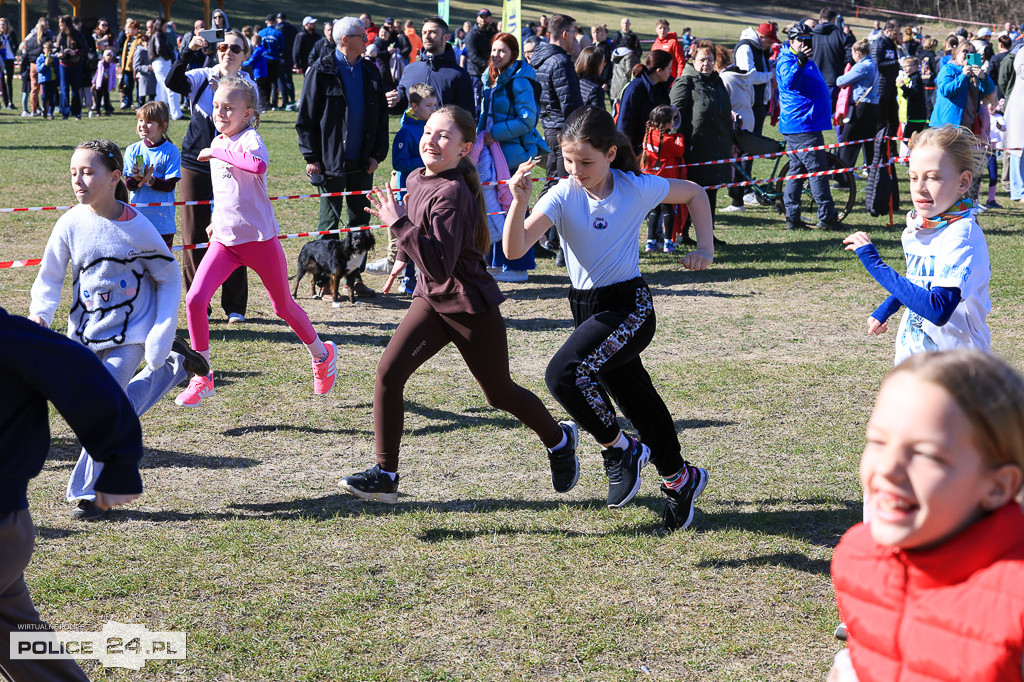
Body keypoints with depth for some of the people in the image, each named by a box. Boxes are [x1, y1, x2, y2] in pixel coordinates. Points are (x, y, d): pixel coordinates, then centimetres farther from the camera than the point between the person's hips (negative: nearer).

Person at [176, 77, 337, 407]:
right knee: (195, 299, -13)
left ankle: (322, 355, 38)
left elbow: (258, 165, -39)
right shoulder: (218, 142, 10)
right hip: (224, 240, 6)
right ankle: (202, 378, -1)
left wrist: (216, 153, -29)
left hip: (259, 239, -6)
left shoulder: (250, 139, -13)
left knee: (283, 306, 11)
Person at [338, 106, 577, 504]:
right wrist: (403, 256, 29)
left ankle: (559, 440, 38)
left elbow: (440, 266, -33)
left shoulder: (452, 194, -25)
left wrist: (398, 223, -34)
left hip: (470, 305, -7)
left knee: (500, 393, 10)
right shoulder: (417, 180, 1)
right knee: (388, 372, -10)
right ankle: (385, 475, -4)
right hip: (431, 298, 7)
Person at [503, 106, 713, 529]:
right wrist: (519, 203, -37)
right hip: (586, 306, 4)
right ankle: (680, 478, 38)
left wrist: (705, 248, -3)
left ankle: (619, 448, -6)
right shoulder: (563, 196, -10)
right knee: (636, 401, 17)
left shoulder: (637, 189, -12)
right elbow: (514, 249, -22)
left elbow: (694, 194, 8)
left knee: (564, 373, -27)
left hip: (630, 307, -4)